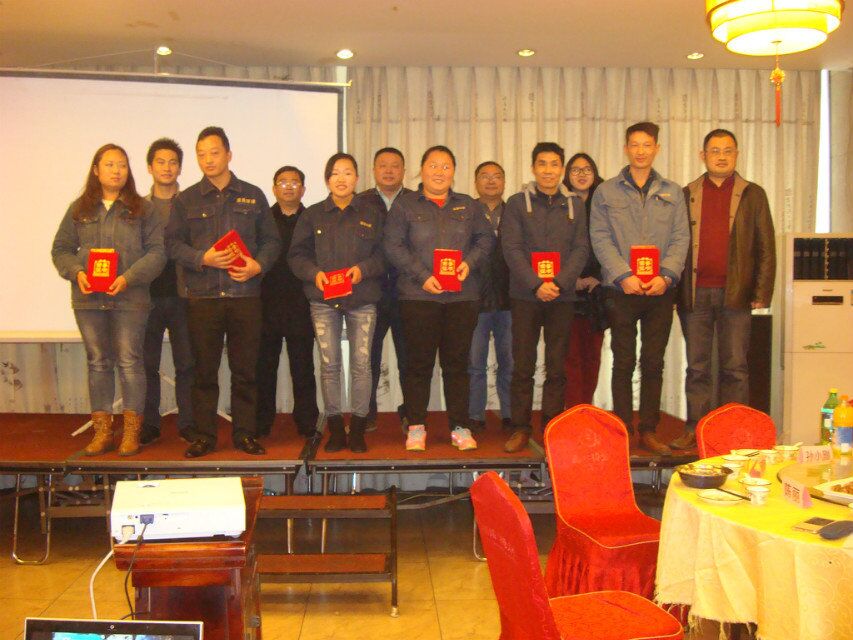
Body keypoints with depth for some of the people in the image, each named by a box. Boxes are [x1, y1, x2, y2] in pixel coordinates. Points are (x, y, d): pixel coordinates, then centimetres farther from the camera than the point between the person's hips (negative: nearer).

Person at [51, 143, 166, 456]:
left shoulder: (142, 209, 3)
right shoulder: (79, 209, 10)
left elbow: (157, 252, -4)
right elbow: (60, 248, 11)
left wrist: (128, 278, -16)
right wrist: (76, 272, -8)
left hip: (129, 299, -3)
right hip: (88, 298, 3)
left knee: (129, 362, -1)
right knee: (98, 362, 9)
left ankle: (131, 432, 8)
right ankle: (102, 432, 18)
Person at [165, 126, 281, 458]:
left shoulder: (253, 196, 11)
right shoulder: (185, 200, 11)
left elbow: (271, 240, 10)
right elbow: (173, 242, 4)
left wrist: (259, 264, -9)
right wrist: (202, 259, -13)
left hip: (246, 295, 0)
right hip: (202, 297, 0)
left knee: (245, 369, 3)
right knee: (204, 370, 4)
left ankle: (245, 433, 14)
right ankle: (203, 435, 14)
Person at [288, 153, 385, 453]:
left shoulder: (371, 214, 9)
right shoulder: (313, 215, 10)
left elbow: (383, 254, 3)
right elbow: (297, 254, 6)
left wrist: (363, 269, -14)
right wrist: (313, 273, -12)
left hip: (362, 300, -1)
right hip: (324, 300, 1)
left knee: (361, 364, -2)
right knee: (329, 365, 2)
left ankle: (358, 429, 9)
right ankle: (335, 430, 12)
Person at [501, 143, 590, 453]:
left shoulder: (574, 203, 10)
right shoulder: (517, 203, 3)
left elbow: (581, 248, 3)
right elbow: (511, 248, -5)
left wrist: (559, 282, -12)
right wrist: (536, 285, -15)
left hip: (562, 296, 2)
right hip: (525, 295, -1)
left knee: (557, 367, 5)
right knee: (523, 366, 1)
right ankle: (520, 428, 10)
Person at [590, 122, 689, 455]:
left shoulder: (672, 193, 13)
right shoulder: (606, 192, 7)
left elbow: (681, 238, 6)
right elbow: (600, 239, -1)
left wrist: (666, 276, -10)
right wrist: (624, 276, -14)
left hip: (660, 290, 2)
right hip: (621, 290, -2)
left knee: (654, 362, 5)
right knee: (623, 363, 2)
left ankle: (649, 431, 14)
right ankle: (623, 431, 9)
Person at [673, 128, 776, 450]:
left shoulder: (753, 195, 9)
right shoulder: (687, 195, 11)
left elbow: (766, 247, 6)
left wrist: (762, 293, -3)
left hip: (735, 293, -1)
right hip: (695, 294, 1)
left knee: (735, 367, 3)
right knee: (697, 367, 6)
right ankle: (695, 430, 13)